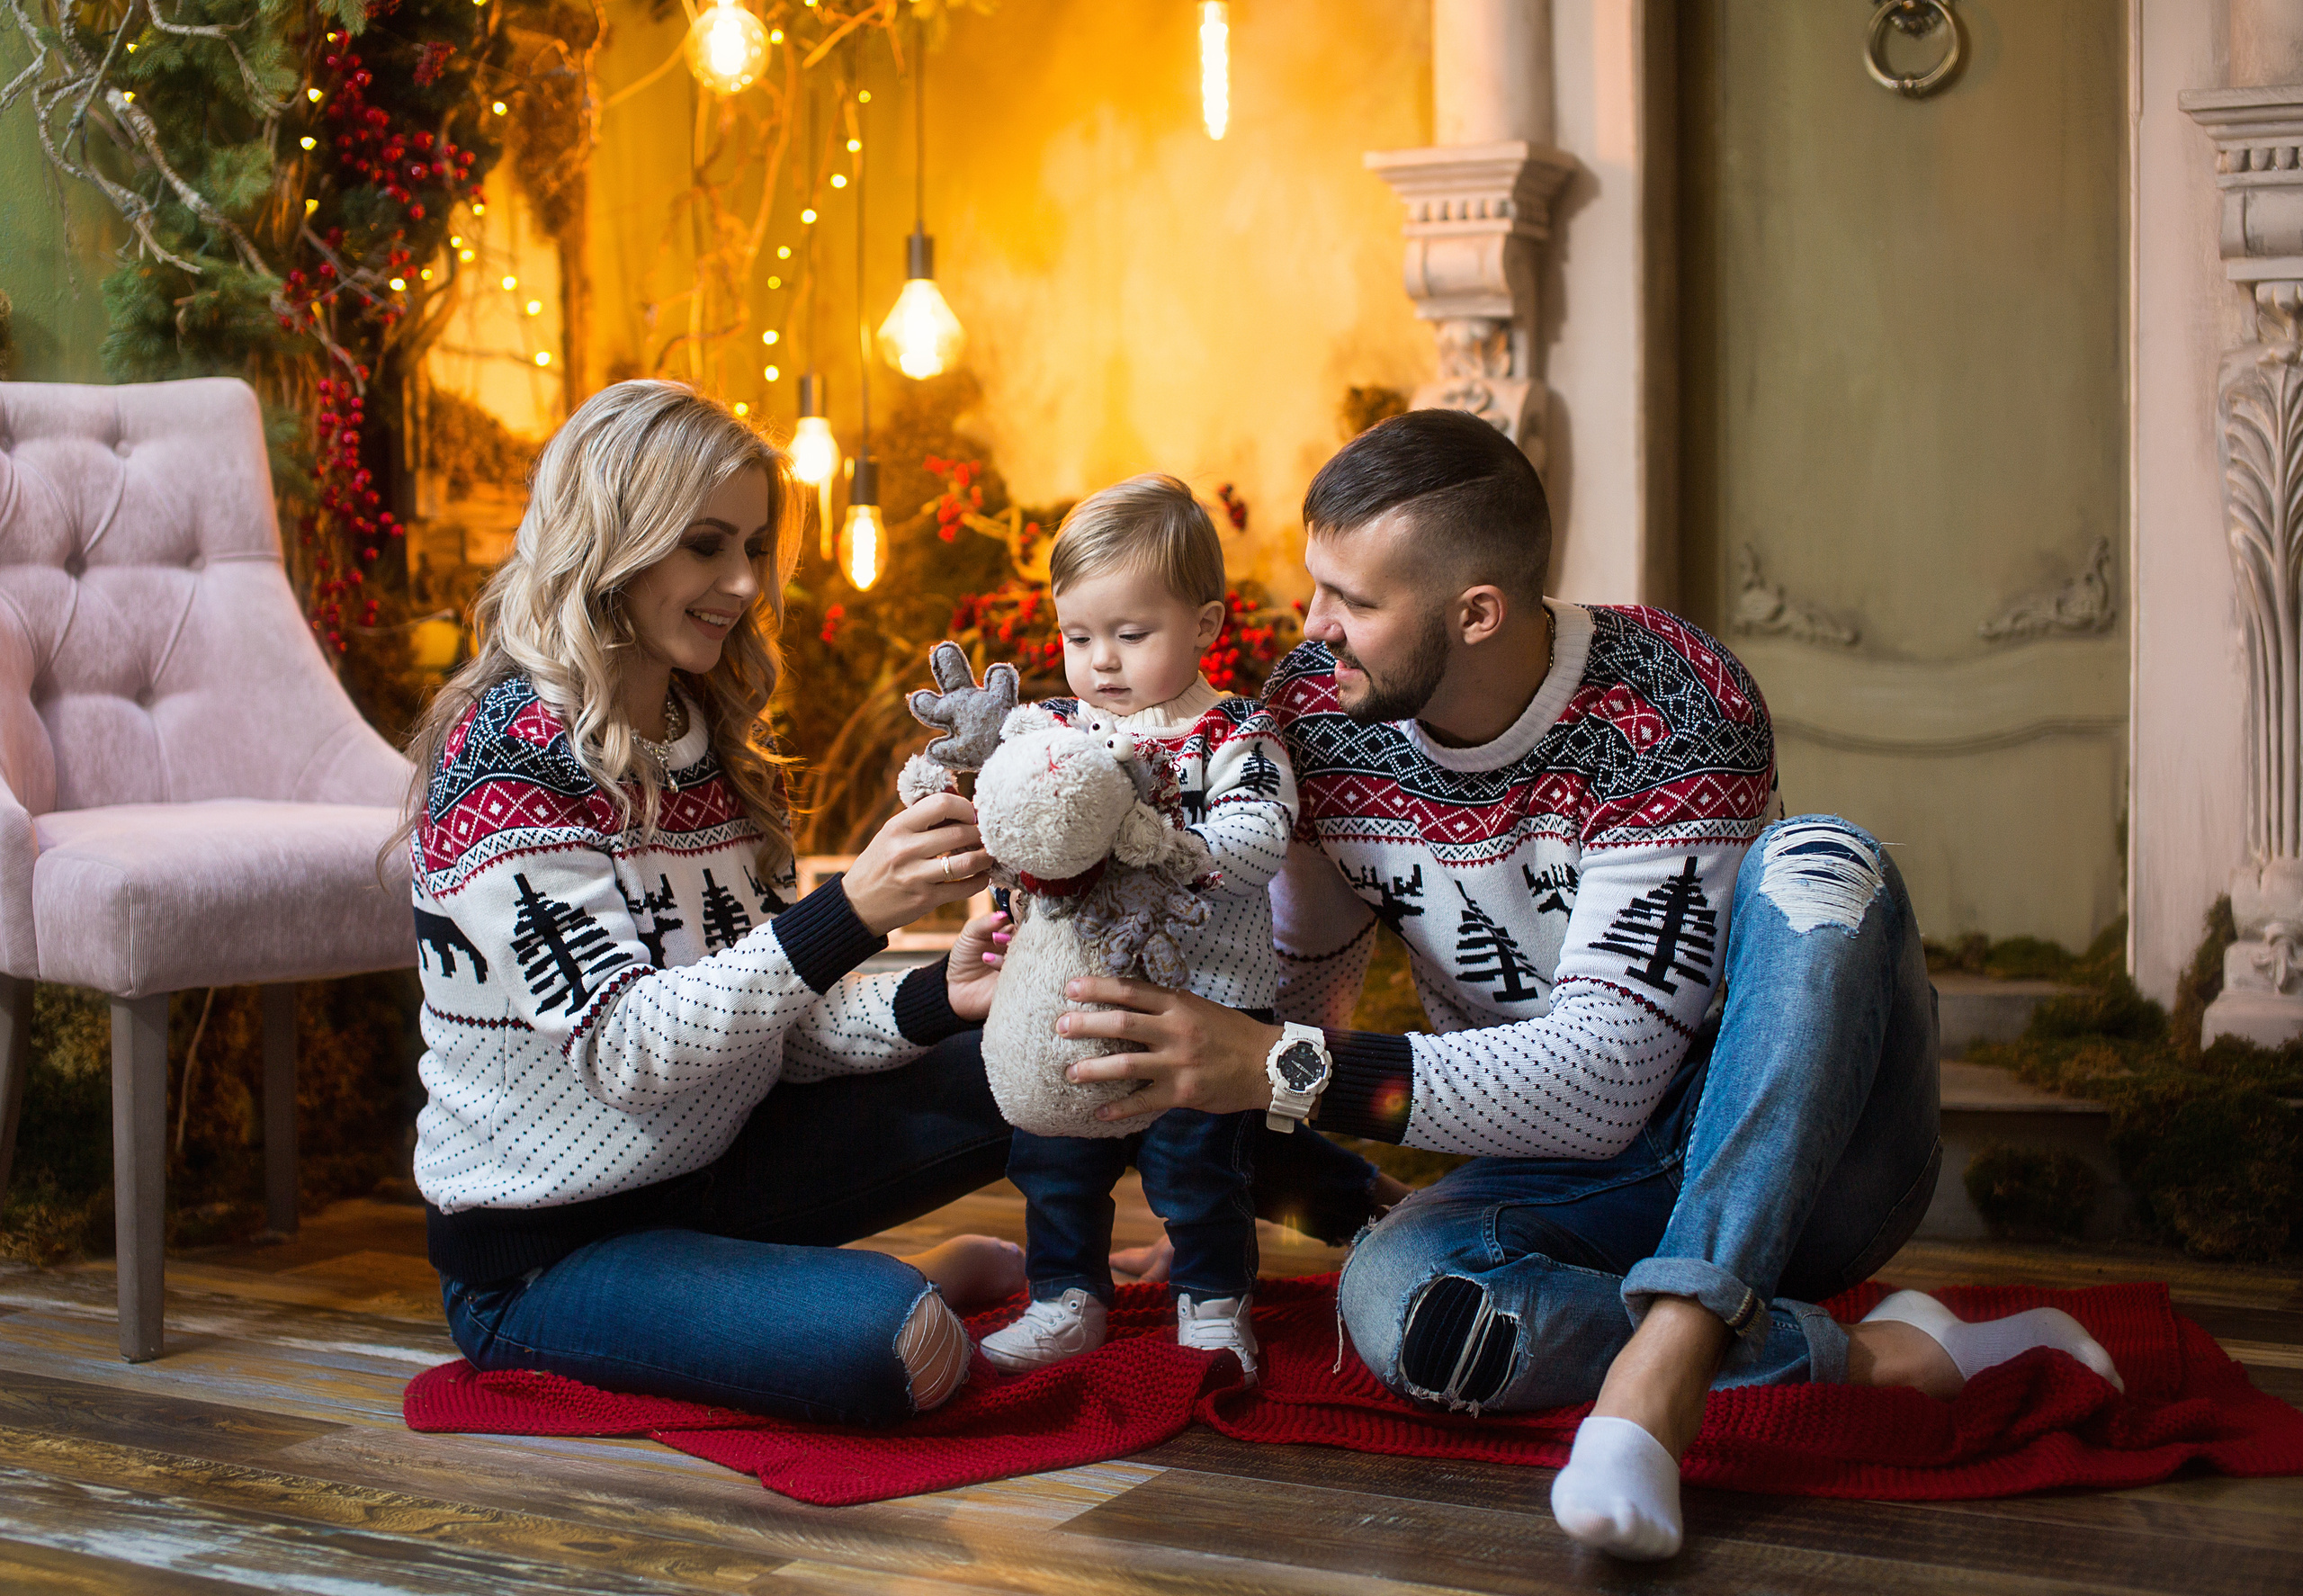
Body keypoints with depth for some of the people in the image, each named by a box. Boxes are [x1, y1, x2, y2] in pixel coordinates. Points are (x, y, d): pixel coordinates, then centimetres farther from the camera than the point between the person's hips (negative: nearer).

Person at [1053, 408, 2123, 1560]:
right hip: (1572, 1178, 3)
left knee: (1817, 866, -33)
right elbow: (1301, 992, 8)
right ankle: (1876, 1358, -23)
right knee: (1393, 1303, -30)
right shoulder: (1313, 709, -6)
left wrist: (1287, 1071, -34)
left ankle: (1665, 1360, -40)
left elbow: (1602, 1082, -28)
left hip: (1797, 1158, -3)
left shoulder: (1677, 717, -23)